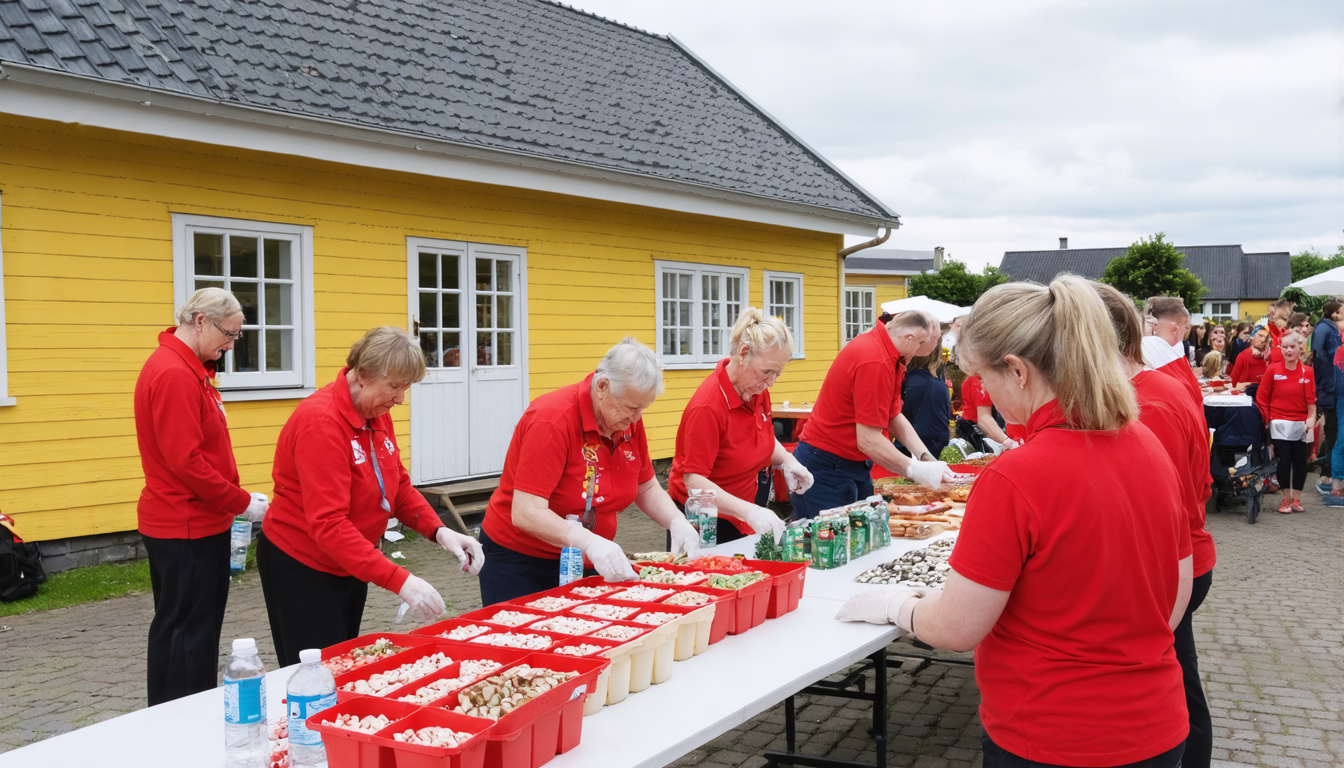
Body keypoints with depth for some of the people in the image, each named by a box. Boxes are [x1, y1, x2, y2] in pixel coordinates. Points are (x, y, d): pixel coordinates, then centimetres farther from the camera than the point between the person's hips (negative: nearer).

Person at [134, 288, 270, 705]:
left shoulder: (190, 369, 13)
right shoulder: (174, 374, -19)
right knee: (192, 637, -3)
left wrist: (237, 498, 9)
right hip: (188, 529, -10)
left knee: (173, 628, 17)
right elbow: (187, 461, -22)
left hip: (178, 524, 10)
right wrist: (242, 503, -13)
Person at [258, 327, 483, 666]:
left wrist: (438, 531, -13)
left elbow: (398, 484, 6)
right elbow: (327, 525, -31)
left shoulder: (377, 413, -2)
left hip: (350, 565, 8)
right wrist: (399, 581, -37)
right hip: (301, 567, -8)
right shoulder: (321, 422, -27)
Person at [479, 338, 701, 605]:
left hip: (582, 561, 7)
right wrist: (589, 542, -42)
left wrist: (676, 521, -9)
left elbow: (647, 489, 11)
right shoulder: (553, 420, -25)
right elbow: (525, 513, -30)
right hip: (519, 564, -6)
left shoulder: (629, 420, -2)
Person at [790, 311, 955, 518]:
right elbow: (868, 441, -24)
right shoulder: (876, 362, -24)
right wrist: (917, 470, -17)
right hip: (827, 471, -10)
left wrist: (926, 457, 3)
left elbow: (894, 416, 13)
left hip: (854, 468, 10)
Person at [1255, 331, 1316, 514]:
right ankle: (1286, 498, 9)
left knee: (1300, 460, 4)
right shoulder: (1273, 370, -2)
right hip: (1279, 422, -1)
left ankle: (1296, 499, 16)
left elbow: (1311, 399, 1)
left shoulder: (1307, 372, 1)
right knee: (1284, 459, -3)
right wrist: (1266, 420, -2)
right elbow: (1262, 397, 1)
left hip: (1301, 423, 1)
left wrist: (1311, 418, -11)